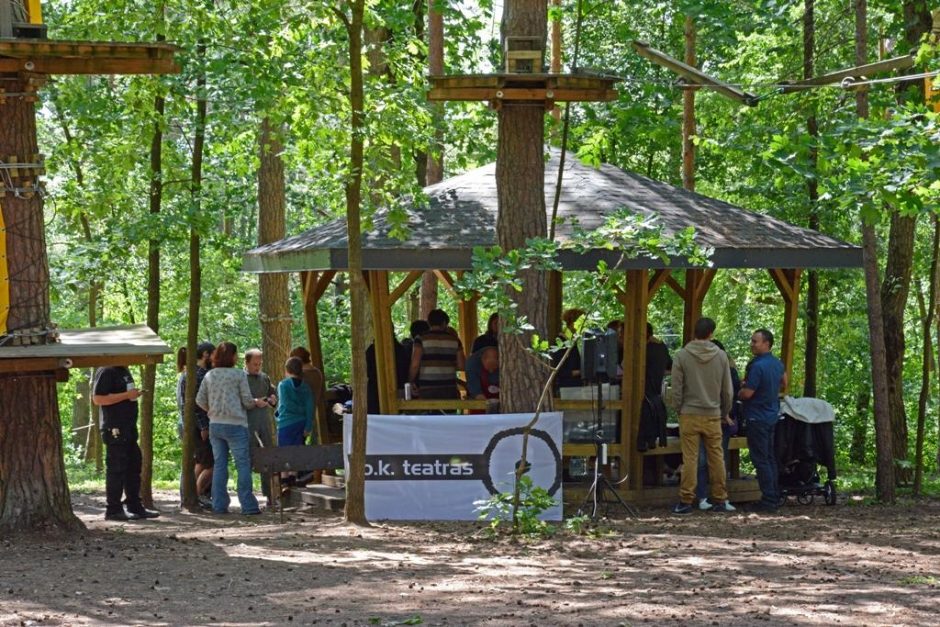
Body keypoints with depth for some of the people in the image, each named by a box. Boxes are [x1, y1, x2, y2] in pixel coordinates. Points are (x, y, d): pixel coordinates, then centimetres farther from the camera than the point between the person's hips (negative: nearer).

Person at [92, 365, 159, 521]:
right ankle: (113, 510, 1)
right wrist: (126, 395, -22)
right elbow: (98, 399, -22)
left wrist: (135, 395, 12)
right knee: (116, 470, -5)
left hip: (129, 429, 10)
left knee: (133, 468, 12)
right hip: (115, 430, -10)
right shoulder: (107, 372, -13)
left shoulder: (124, 371, 17)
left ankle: (135, 507, 19)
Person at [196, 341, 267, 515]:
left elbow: (200, 400, 7)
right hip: (235, 424, -5)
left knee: (219, 464, 10)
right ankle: (248, 505, -5)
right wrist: (257, 403, 14)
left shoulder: (209, 376, 6)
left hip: (215, 424, 5)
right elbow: (247, 401, -7)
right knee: (243, 464, -1)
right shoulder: (239, 374, -8)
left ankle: (219, 505, 8)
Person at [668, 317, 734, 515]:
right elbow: (727, 389, 7)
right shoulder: (720, 356, 0)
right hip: (713, 415, 2)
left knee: (690, 458, -1)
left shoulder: (682, 355, -6)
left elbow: (676, 388, -4)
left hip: (689, 414, -2)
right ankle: (720, 500, 11)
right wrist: (725, 411, 20)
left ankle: (686, 501, 0)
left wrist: (678, 409, 10)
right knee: (716, 457, 7)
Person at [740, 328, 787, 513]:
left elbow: (747, 393, -21)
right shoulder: (778, 364, 8)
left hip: (758, 418, -9)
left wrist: (739, 392, 0)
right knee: (770, 458, 15)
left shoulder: (757, 366, -21)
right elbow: (783, 385, 24)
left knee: (761, 460, -6)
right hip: (772, 414, 9)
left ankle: (768, 499, -7)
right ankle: (774, 496, 18)